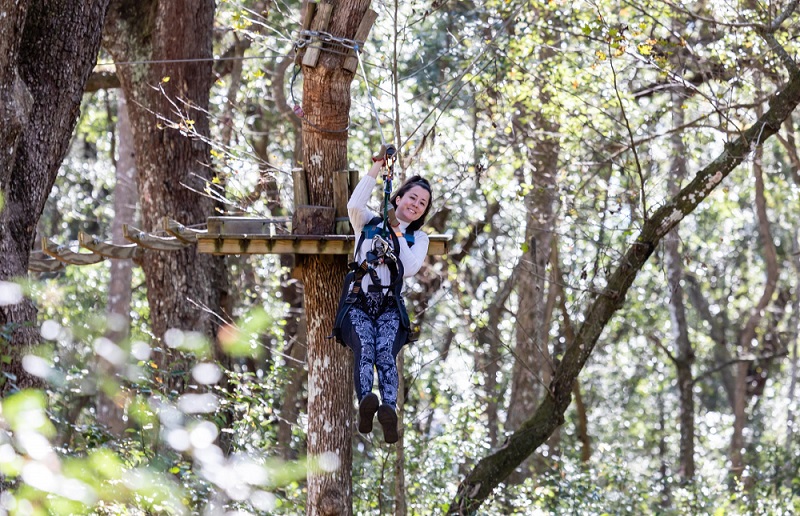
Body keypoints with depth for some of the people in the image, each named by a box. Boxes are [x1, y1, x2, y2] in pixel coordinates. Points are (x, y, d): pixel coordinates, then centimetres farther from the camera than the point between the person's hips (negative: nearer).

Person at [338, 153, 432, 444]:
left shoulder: (419, 239, 21)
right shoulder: (369, 223, 17)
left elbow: (410, 268, 2)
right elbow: (354, 205, -7)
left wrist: (397, 233, 0)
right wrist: (376, 169, -10)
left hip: (390, 306, 1)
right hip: (358, 302, -1)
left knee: (386, 352, -31)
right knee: (364, 347, -33)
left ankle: (389, 409, -57)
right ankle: (365, 402, -59)